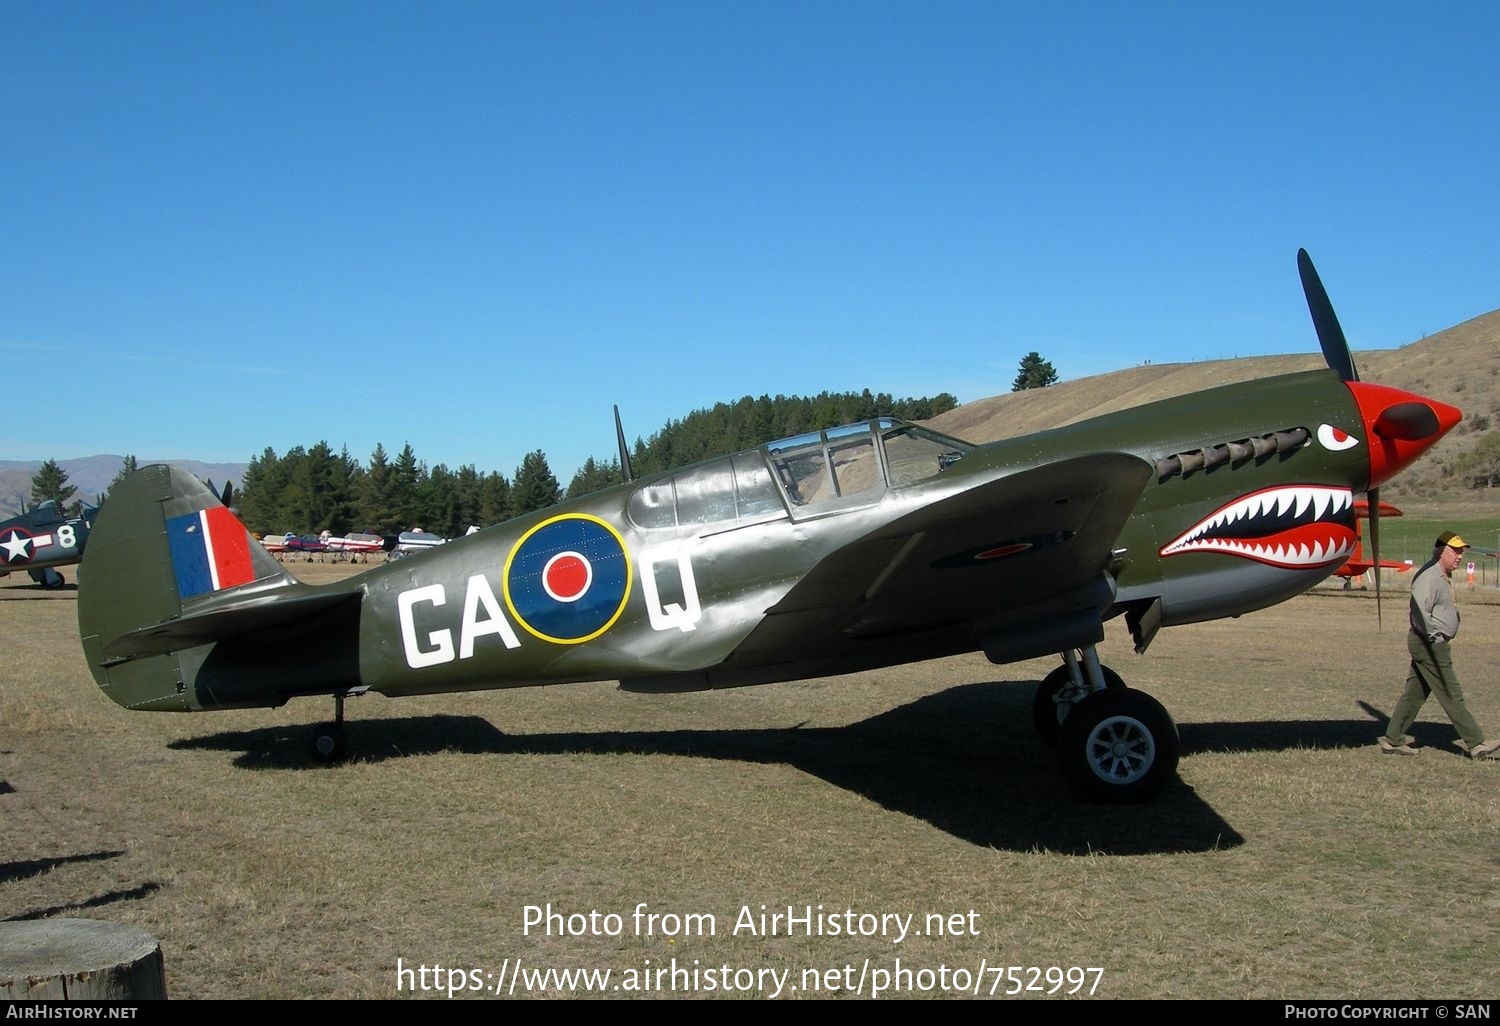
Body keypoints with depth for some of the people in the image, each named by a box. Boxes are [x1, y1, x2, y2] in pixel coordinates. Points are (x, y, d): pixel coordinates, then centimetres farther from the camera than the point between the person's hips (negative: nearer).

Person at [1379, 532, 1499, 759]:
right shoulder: (1429, 576, -17)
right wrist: (1435, 638, -19)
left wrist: (1443, 639, 16)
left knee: (1414, 693, 11)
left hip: (1437, 642, 10)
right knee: (1452, 695, -4)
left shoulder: (1445, 576, 17)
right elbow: (1419, 612, -24)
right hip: (1429, 644, -10)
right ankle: (1477, 745, 1)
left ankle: (1393, 740, 15)